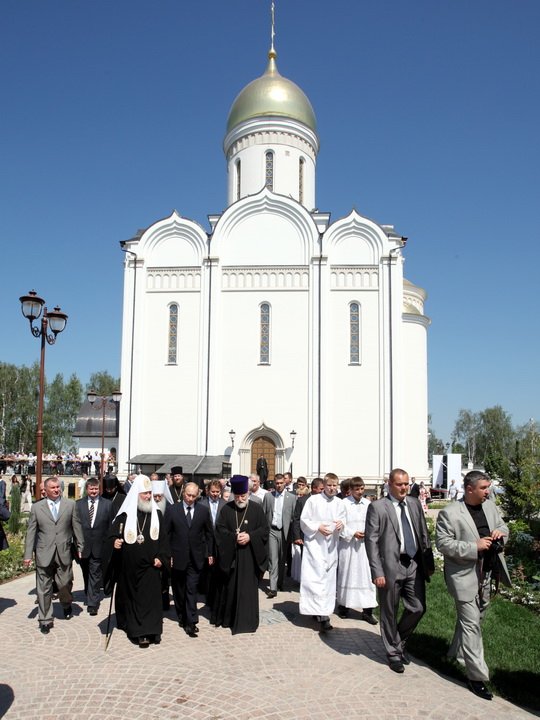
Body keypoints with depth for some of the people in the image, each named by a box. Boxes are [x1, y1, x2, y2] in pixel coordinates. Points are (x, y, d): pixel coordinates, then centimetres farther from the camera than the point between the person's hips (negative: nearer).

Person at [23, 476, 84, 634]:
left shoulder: (70, 505, 3)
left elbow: (76, 527, 6)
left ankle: (66, 605, 38)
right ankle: (45, 619, 19)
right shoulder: (36, 507, 2)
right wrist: (28, 554, 1)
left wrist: (80, 547, 5)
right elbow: (31, 532, 3)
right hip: (44, 554, 0)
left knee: (65, 585, 8)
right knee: (44, 589, 5)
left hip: (64, 553, 0)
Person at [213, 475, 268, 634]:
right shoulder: (226, 509, 1)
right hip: (230, 554, 1)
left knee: (248, 587, 1)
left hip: (250, 555, -1)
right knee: (230, 587, 8)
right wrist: (235, 537, -15)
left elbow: (264, 529, -2)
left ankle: (246, 620, 11)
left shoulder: (257, 509, -1)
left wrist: (250, 536, -16)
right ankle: (228, 618, 23)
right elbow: (220, 530, -2)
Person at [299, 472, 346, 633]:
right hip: (314, 543, -4)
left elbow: (342, 520, 9)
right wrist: (317, 527, -16)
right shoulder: (313, 500, -5)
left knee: (328, 577, 10)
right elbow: (303, 520, -3)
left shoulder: (339, 503, 7)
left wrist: (341, 524, -13)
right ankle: (322, 615, -14)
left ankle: (322, 611, 25)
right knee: (317, 576, -12)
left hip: (331, 545, 5)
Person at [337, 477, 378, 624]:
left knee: (367, 576, 0)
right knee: (346, 574, 10)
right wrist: (352, 534, -14)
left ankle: (367, 610, 7)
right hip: (347, 545, -2)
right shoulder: (344, 503, -6)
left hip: (365, 545, 2)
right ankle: (343, 606, 24)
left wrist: (368, 533, -11)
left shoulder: (368, 504, 2)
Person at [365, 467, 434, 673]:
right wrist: (377, 572, -13)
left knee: (418, 608, 9)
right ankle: (393, 653, 28)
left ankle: (399, 642, 34)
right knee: (390, 612, 8)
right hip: (390, 566, -5)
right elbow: (371, 541, -9)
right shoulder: (377, 507, -8)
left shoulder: (415, 503, 8)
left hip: (414, 565, 5)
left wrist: (429, 563, 9)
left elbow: (424, 534, 12)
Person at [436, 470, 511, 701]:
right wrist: (474, 547, -24)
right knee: (471, 624, -3)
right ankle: (477, 676, 7)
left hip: (486, 574, 7)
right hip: (465, 575, -7)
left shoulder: (490, 506, 4)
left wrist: (500, 532, -8)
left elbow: (503, 527, 17)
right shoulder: (449, 513, -17)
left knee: (475, 619, 22)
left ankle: (457, 652, 43)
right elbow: (443, 544, -18)